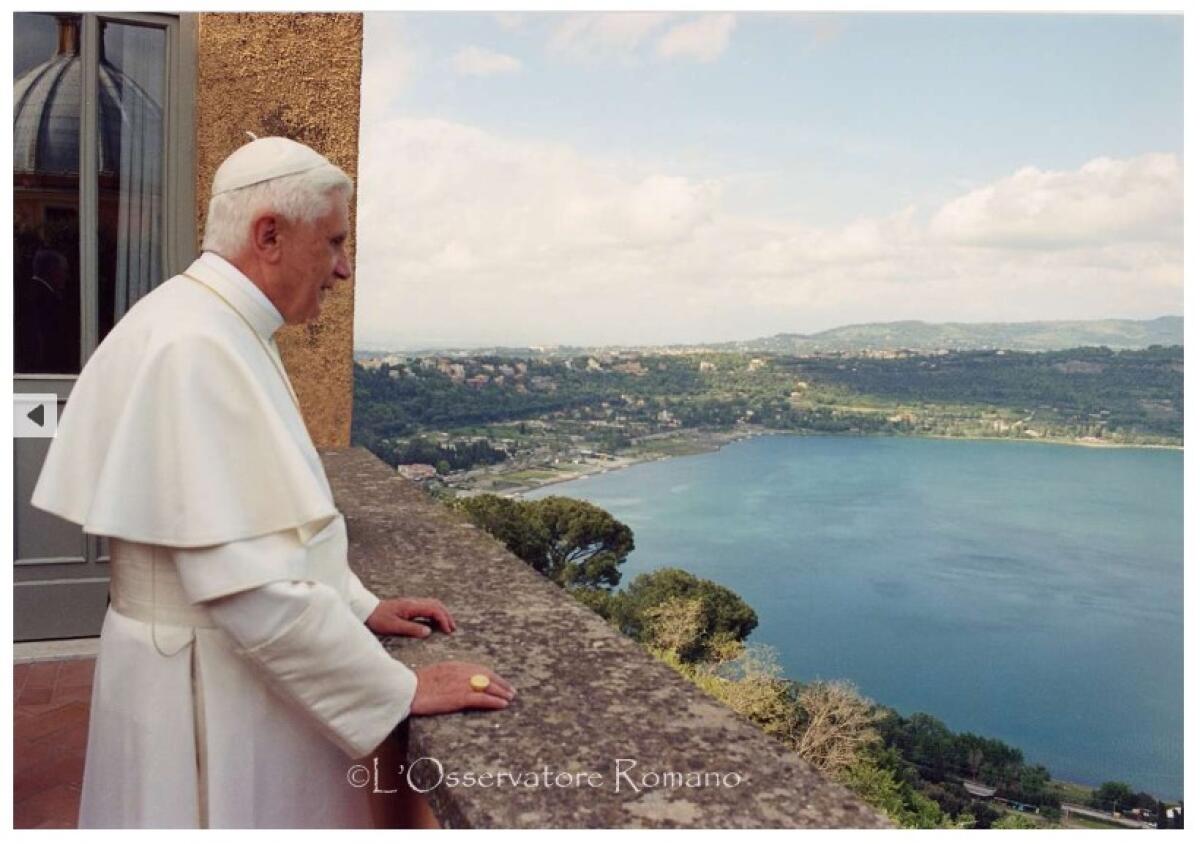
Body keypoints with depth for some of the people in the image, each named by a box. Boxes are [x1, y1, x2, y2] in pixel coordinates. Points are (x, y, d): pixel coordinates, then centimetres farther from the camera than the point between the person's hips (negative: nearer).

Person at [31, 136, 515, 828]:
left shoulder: (227, 330, 8)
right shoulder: (195, 348, -23)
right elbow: (245, 579, -28)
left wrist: (361, 606, 10)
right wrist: (400, 689, -20)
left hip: (247, 658, 9)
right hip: (210, 685, -9)